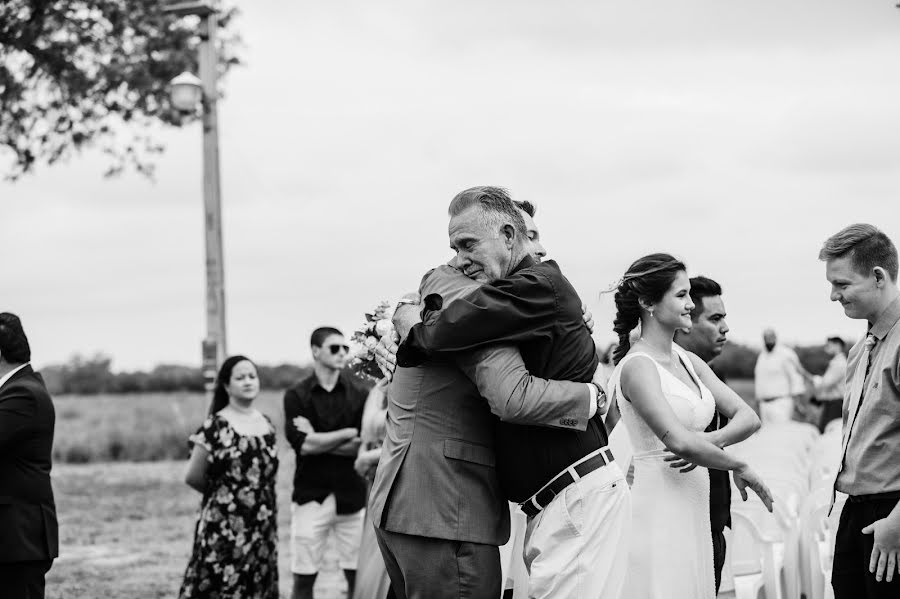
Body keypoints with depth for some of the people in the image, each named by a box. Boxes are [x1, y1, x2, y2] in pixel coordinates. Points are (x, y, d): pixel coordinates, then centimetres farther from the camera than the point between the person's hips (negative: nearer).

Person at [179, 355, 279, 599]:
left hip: (262, 527, 6)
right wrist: (221, 492, 9)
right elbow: (193, 477, -3)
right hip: (224, 526, -6)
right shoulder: (215, 426, -8)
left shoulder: (266, 424, 9)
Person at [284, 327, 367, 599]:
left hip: (351, 495, 1)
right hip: (310, 495, -1)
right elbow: (302, 445, -11)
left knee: (357, 576, 2)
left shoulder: (358, 394, 5)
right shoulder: (296, 395, 1)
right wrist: (349, 433, -7)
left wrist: (319, 440, -9)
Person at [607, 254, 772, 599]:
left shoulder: (688, 361, 12)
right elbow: (678, 441, -24)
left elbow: (747, 417, 8)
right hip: (656, 511, -8)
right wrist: (739, 467, -12)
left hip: (693, 511, 8)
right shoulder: (638, 367, -13)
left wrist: (709, 441, -12)